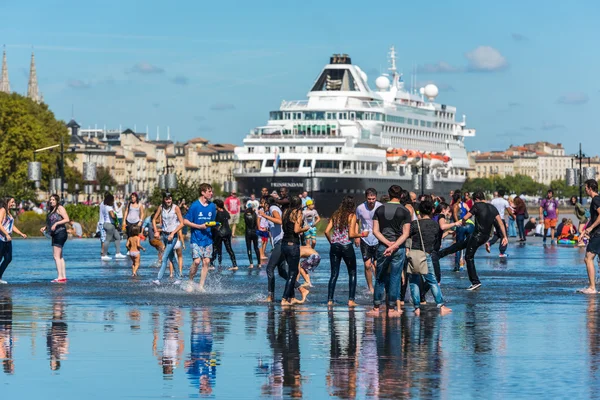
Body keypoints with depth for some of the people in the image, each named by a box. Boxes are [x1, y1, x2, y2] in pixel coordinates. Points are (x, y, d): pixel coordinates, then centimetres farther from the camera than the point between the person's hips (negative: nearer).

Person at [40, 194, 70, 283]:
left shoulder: (60, 208, -7)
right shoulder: (51, 210, 19)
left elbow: (67, 219, -17)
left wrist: (56, 223, -22)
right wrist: (45, 227, 10)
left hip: (60, 233, -10)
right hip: (55, 234, 10)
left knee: (57, 256, -13)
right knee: (59, 257, 11)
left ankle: (60, 277, -14)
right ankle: (64, 277, 14)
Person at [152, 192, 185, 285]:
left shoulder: (175, 208, -9)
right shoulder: (161, 208, 3)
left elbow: (181, 223, -10)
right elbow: (154, 219, 13)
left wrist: (173, 233, -16)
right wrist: (156, 231, -1)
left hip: (172, 235, -5)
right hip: (164, 235, 5)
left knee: (164, 258, -14)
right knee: (171, 258, 13)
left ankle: (158, 279, -18)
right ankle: (179, 277, 24)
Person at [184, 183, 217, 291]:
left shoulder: (212, 206, 8)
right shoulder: (195, 205, -8)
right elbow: (185, 221, -7)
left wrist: (214, 225, -2)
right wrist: (199, 226, -15)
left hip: (208, 239, 5)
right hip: (196, 239, -5)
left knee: (206, 261, 0)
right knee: (197, 261, -14)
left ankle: (201, 286, 8)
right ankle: (190, 282, 7)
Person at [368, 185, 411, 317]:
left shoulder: (379, 209, 5)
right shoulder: (405, 211, -2)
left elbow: (375, 231, -1)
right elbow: (406, 234, -9)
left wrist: (388, 243, -9)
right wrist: (393, 246, -15)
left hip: (382, 247, 2)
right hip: (399, 249, -2)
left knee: (380, 278, 10)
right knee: (395, 278, 3)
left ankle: (376, 308, 9)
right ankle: (392, 309, 4)